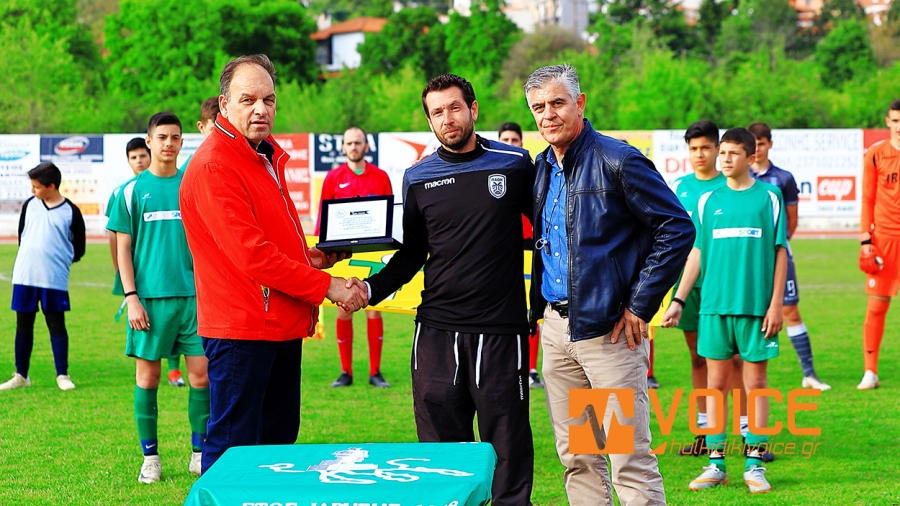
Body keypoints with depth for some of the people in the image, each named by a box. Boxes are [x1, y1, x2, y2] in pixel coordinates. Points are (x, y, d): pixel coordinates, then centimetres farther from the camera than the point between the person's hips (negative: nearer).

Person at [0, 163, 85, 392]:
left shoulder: (70, 211, -4)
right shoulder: (29, 205, 7)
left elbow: (78, 249, 2)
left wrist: (58, 261, 3)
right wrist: (29, 257, 13)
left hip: (54, 279, -4)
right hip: (24, 276, 4)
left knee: (56, 325, 0)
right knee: (23, 325, 8)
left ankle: (62, 375, 7)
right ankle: (21, 375, 16)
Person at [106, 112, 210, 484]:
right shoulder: (133, 190, 3)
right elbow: (123, 247, 3)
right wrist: (131, 298, -6)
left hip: (194, 294, 2)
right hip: (149, 296, -1)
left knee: (201, 373, 0)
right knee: (147, 375, 3)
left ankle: (200, 453, 13)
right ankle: (150, 457, 13)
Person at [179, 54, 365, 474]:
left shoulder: (268, 157, 16)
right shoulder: (213, 166, -16)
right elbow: (252, 255, -21)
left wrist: (311, 257, 10)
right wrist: (326, 286, -17)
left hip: (282, 327, 10)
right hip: (241, 329, -10)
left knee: (280, 437, 15)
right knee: (233, 449, -5)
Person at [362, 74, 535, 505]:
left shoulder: (514, 164, 2)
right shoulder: (418, 178, 8)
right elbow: (413, 254, 13)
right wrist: (369, 289, -4)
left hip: (501, 330, -2)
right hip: (437, 329, 2)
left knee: (507, 446, 1)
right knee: (440, 442, 4)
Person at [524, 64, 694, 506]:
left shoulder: (618, 161, -10)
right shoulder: (541, 169, 12)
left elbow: (678, 229, -12)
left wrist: (640, 307, -12)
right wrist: (539, 307, 14)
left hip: (608, 330, -7)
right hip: (555, 328, 7)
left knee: (631, 461, -6)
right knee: (575, 458, 11)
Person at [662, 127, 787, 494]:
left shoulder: (769, 197, 3)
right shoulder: (708, 200, 9)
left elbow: (780, 252, 3)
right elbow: (697, 253, 12)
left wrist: (776, 303, -3)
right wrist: (678, 300, 8)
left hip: (756, 305, -2)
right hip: (714, 305, 2)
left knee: (755, 382, 2)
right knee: (716, 383, 4)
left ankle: (754, 464, 7)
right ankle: (716, 462, 10)